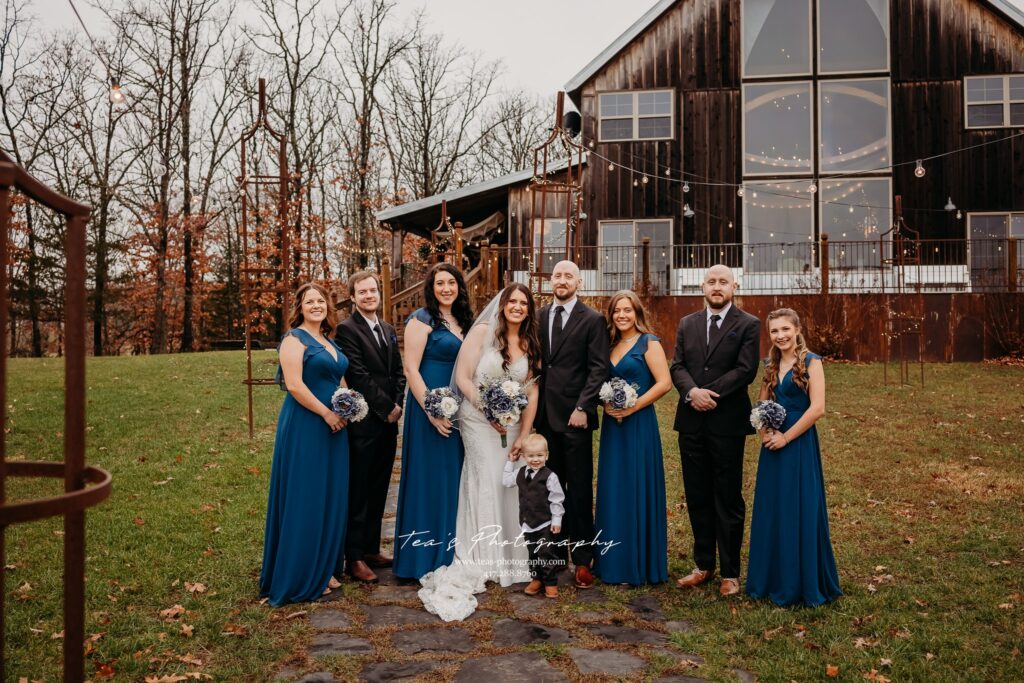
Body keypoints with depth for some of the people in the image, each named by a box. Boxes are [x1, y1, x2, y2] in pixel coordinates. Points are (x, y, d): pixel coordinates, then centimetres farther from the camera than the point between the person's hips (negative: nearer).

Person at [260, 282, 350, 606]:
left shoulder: (330, 342, 16)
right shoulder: (294, 339, -8)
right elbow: (294, 385, -18)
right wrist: (326, 413, -15)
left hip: (334, 428, 8)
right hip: (305, 427, -8)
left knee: (330, 500, 12)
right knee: (304, 501, -1)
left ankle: (322, 569, 24)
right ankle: (301, 578, 11)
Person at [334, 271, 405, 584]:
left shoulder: (388, 330, 16)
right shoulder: (347, 329, -8)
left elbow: (398, 371, 14)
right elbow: (359, 376, -15)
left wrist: (397, 405, -1)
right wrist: (387, 408, -12)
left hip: (389, 421, 7)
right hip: (363, 421, -7)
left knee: (378, 491, 13)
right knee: (358, 492, 1)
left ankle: (371, 549, 24)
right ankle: (354, 558, 9)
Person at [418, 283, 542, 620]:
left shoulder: (531, 344, 6)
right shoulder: (482, 332, -6)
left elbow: (532, 392, 4)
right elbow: (462, 377, -9)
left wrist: (524, 435, -2)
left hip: (514, 425, 4)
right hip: (479, 420, -4)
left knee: (511, 487, 6)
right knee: (488, 484, -7)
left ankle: (510, 557, 22)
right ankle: (482, 560, 7)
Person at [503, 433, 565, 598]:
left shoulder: (550, 476, -13)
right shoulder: (520, 473, 5)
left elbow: (556, 500, -10)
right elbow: (505, 481, 19)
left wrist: (556, 520, -12)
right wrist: (510, 462, 15)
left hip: (545, 524, -5)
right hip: (527, 523, 6)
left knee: (546, 554, 0)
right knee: (533, 553, 15)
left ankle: (550, 583, 11)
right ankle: (536, 579, 28)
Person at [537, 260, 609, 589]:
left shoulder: (593, 320, -1)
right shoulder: (539, 317, 12)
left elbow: (598, 368, -6)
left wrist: (582, 407, -14)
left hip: (574, 415, -4)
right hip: (544, 414, 4)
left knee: (579, 488, 1)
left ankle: (582, 558, 10)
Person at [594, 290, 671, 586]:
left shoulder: (649, 342, -4)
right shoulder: (610, 345, 14)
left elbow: (664, 383, -12)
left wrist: (633, 406, -16)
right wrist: (605, 403, -2)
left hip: (639, 425, -6)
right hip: (612, 425, 6)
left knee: (637, 490, -1)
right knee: (612, 491, 9)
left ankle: (641, 564, 10)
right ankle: (614, 560, 20)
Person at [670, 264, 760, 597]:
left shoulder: (748, 325, -1)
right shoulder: (687, 324, 12)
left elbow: (746, 370, -11)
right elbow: (677, 366, 4)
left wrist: (709, 394, -17)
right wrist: (692, 391, -15)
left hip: (727, 423, -4)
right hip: (691, 422, 4)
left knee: (728, 500, 4)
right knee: (697, 498, 11)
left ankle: (730, 572, 15)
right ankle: (704, 565, 24)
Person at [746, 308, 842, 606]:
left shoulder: (811, 362, -7)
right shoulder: (770, 365, 11)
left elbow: (817, 408, -15)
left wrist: (785, 437, -13)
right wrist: (765, 432, -3)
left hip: (799, 444, -6)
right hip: (772, 445, 6)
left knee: (800, 512, 0)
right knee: (770, 511, 10)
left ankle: (804, 584, 14)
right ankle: (774, 580, 23)